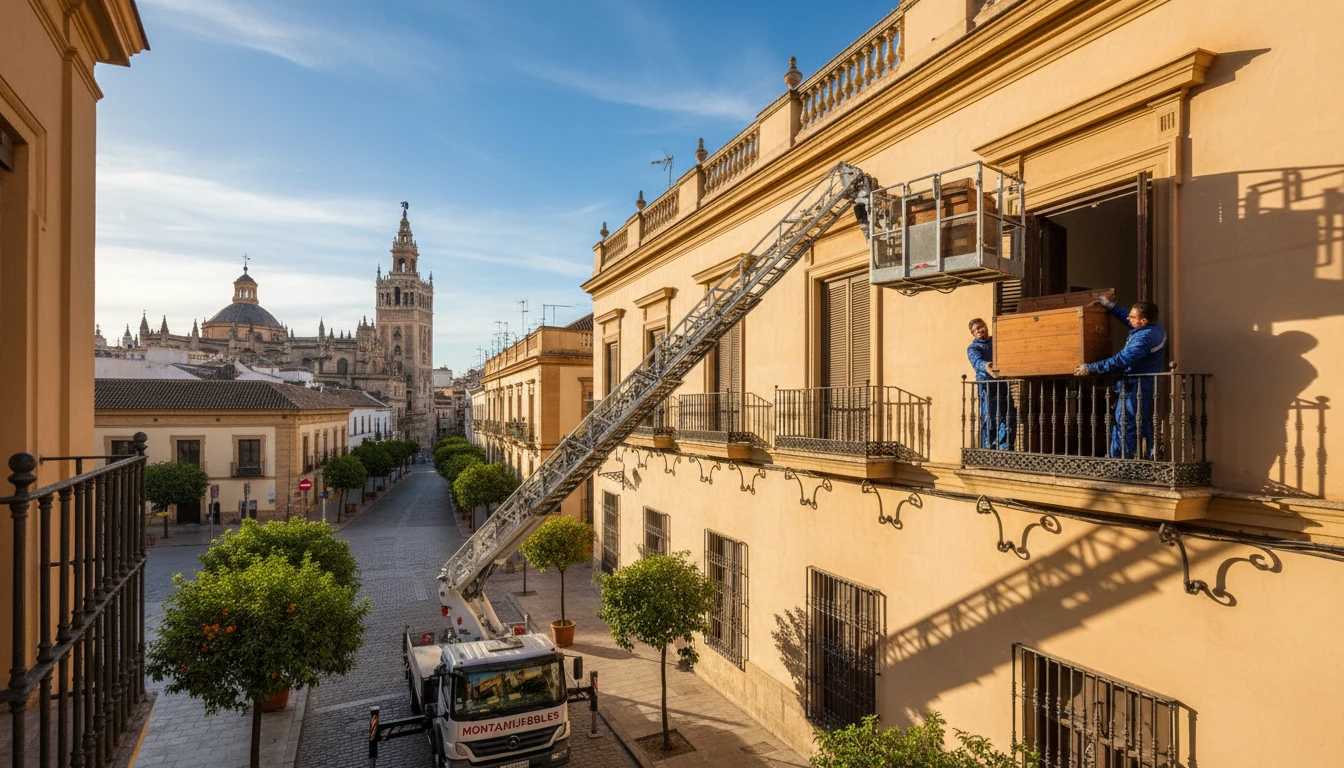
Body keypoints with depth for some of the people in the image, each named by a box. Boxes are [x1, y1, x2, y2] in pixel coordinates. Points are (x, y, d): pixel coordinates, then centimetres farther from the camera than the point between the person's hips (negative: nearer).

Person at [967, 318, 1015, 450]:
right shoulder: (973, 348, 2)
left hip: (1004, 385, 5)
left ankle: (1005, 449, 10)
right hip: (987, 387, -5)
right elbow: (977, 361, -19)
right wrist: (985, 366, -40)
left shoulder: (997, 341, 19)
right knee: (990, 421, -7)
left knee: (1010, 419, 1)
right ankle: (988, 450, 1)